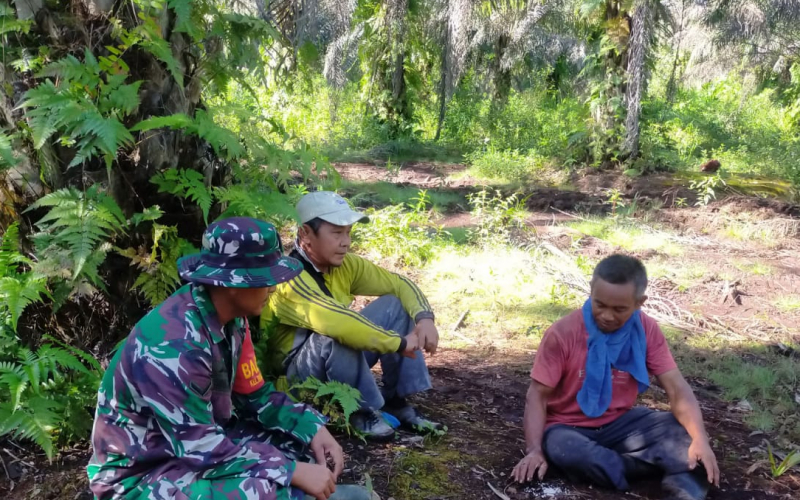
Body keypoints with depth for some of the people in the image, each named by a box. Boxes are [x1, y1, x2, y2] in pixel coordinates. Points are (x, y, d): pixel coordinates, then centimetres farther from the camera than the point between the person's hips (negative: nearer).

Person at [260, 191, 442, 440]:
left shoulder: (343, 264, -4)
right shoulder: (291, 277, -28)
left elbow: (399, 284, 2)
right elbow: (337, 322, -42)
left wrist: (424, 317, -18)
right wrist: (400, 343, -34)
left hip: (344, 360, 8)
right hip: (297, 373, -8)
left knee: (394, 304, -4)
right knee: (338, 336, -37)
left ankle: (396, 401, -3)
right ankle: (361, 410, -15)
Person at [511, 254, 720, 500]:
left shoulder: (647, 330, -9)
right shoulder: (562, 333, -19)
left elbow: (676, 388, -13)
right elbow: (538, 394, -14)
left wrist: (700, 439, -30)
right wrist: (535, 450, -28)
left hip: (619, 424, 3)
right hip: (569, 427, -3)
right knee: (563, 450, -38)